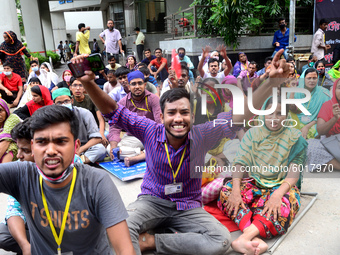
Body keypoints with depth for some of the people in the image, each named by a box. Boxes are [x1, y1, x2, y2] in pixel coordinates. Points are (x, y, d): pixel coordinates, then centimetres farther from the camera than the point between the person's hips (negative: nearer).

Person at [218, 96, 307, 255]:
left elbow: (293, 174, -13)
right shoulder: (253, 133, 3)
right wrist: (236, 191, -25)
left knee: (282, 205, -38)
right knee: (226, 191, -27)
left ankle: (246, 236, -51)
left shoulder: (294, 138, -3)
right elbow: (240, 163, -7)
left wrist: (278, 194, -33)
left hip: (281, 185, -2)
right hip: (255, 182, 2)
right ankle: (256, 241, -45)